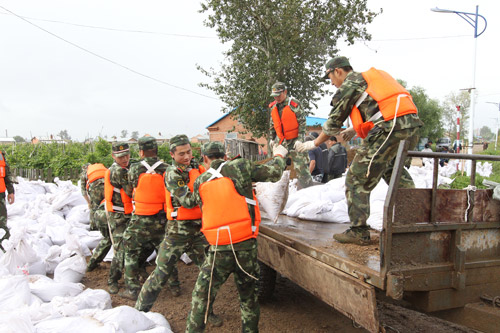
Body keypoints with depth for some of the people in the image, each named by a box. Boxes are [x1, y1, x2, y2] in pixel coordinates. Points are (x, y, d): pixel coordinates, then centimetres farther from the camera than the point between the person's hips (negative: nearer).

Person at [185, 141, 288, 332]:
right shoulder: (239, 167, -4)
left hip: (218, 250, 1)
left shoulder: (200, 183, 4)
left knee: (202, 296, 14)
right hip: (246, 245, 0)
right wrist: (279, 155, 21)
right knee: (248, 296, 18)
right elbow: (273, 174, 1)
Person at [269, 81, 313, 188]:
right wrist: (272, 138, 16)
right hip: (280, 140, 6)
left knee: (300, 166, -8)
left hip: (294, 139, -6)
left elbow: (302, 122, -10)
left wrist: (300, 138, -15)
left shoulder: (294, 104, -11)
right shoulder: (273, 107, 8)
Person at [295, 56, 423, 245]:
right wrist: (353, 130, 40)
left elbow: (333, 124, 5)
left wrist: (313, 144, 17)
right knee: (394, 172, 25)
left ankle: (358, 232, 0)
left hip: (389, 129, -9)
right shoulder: (370, 77, 28)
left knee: (357, 178, -1)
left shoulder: (349, 84, 4)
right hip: (412, 124, 9)